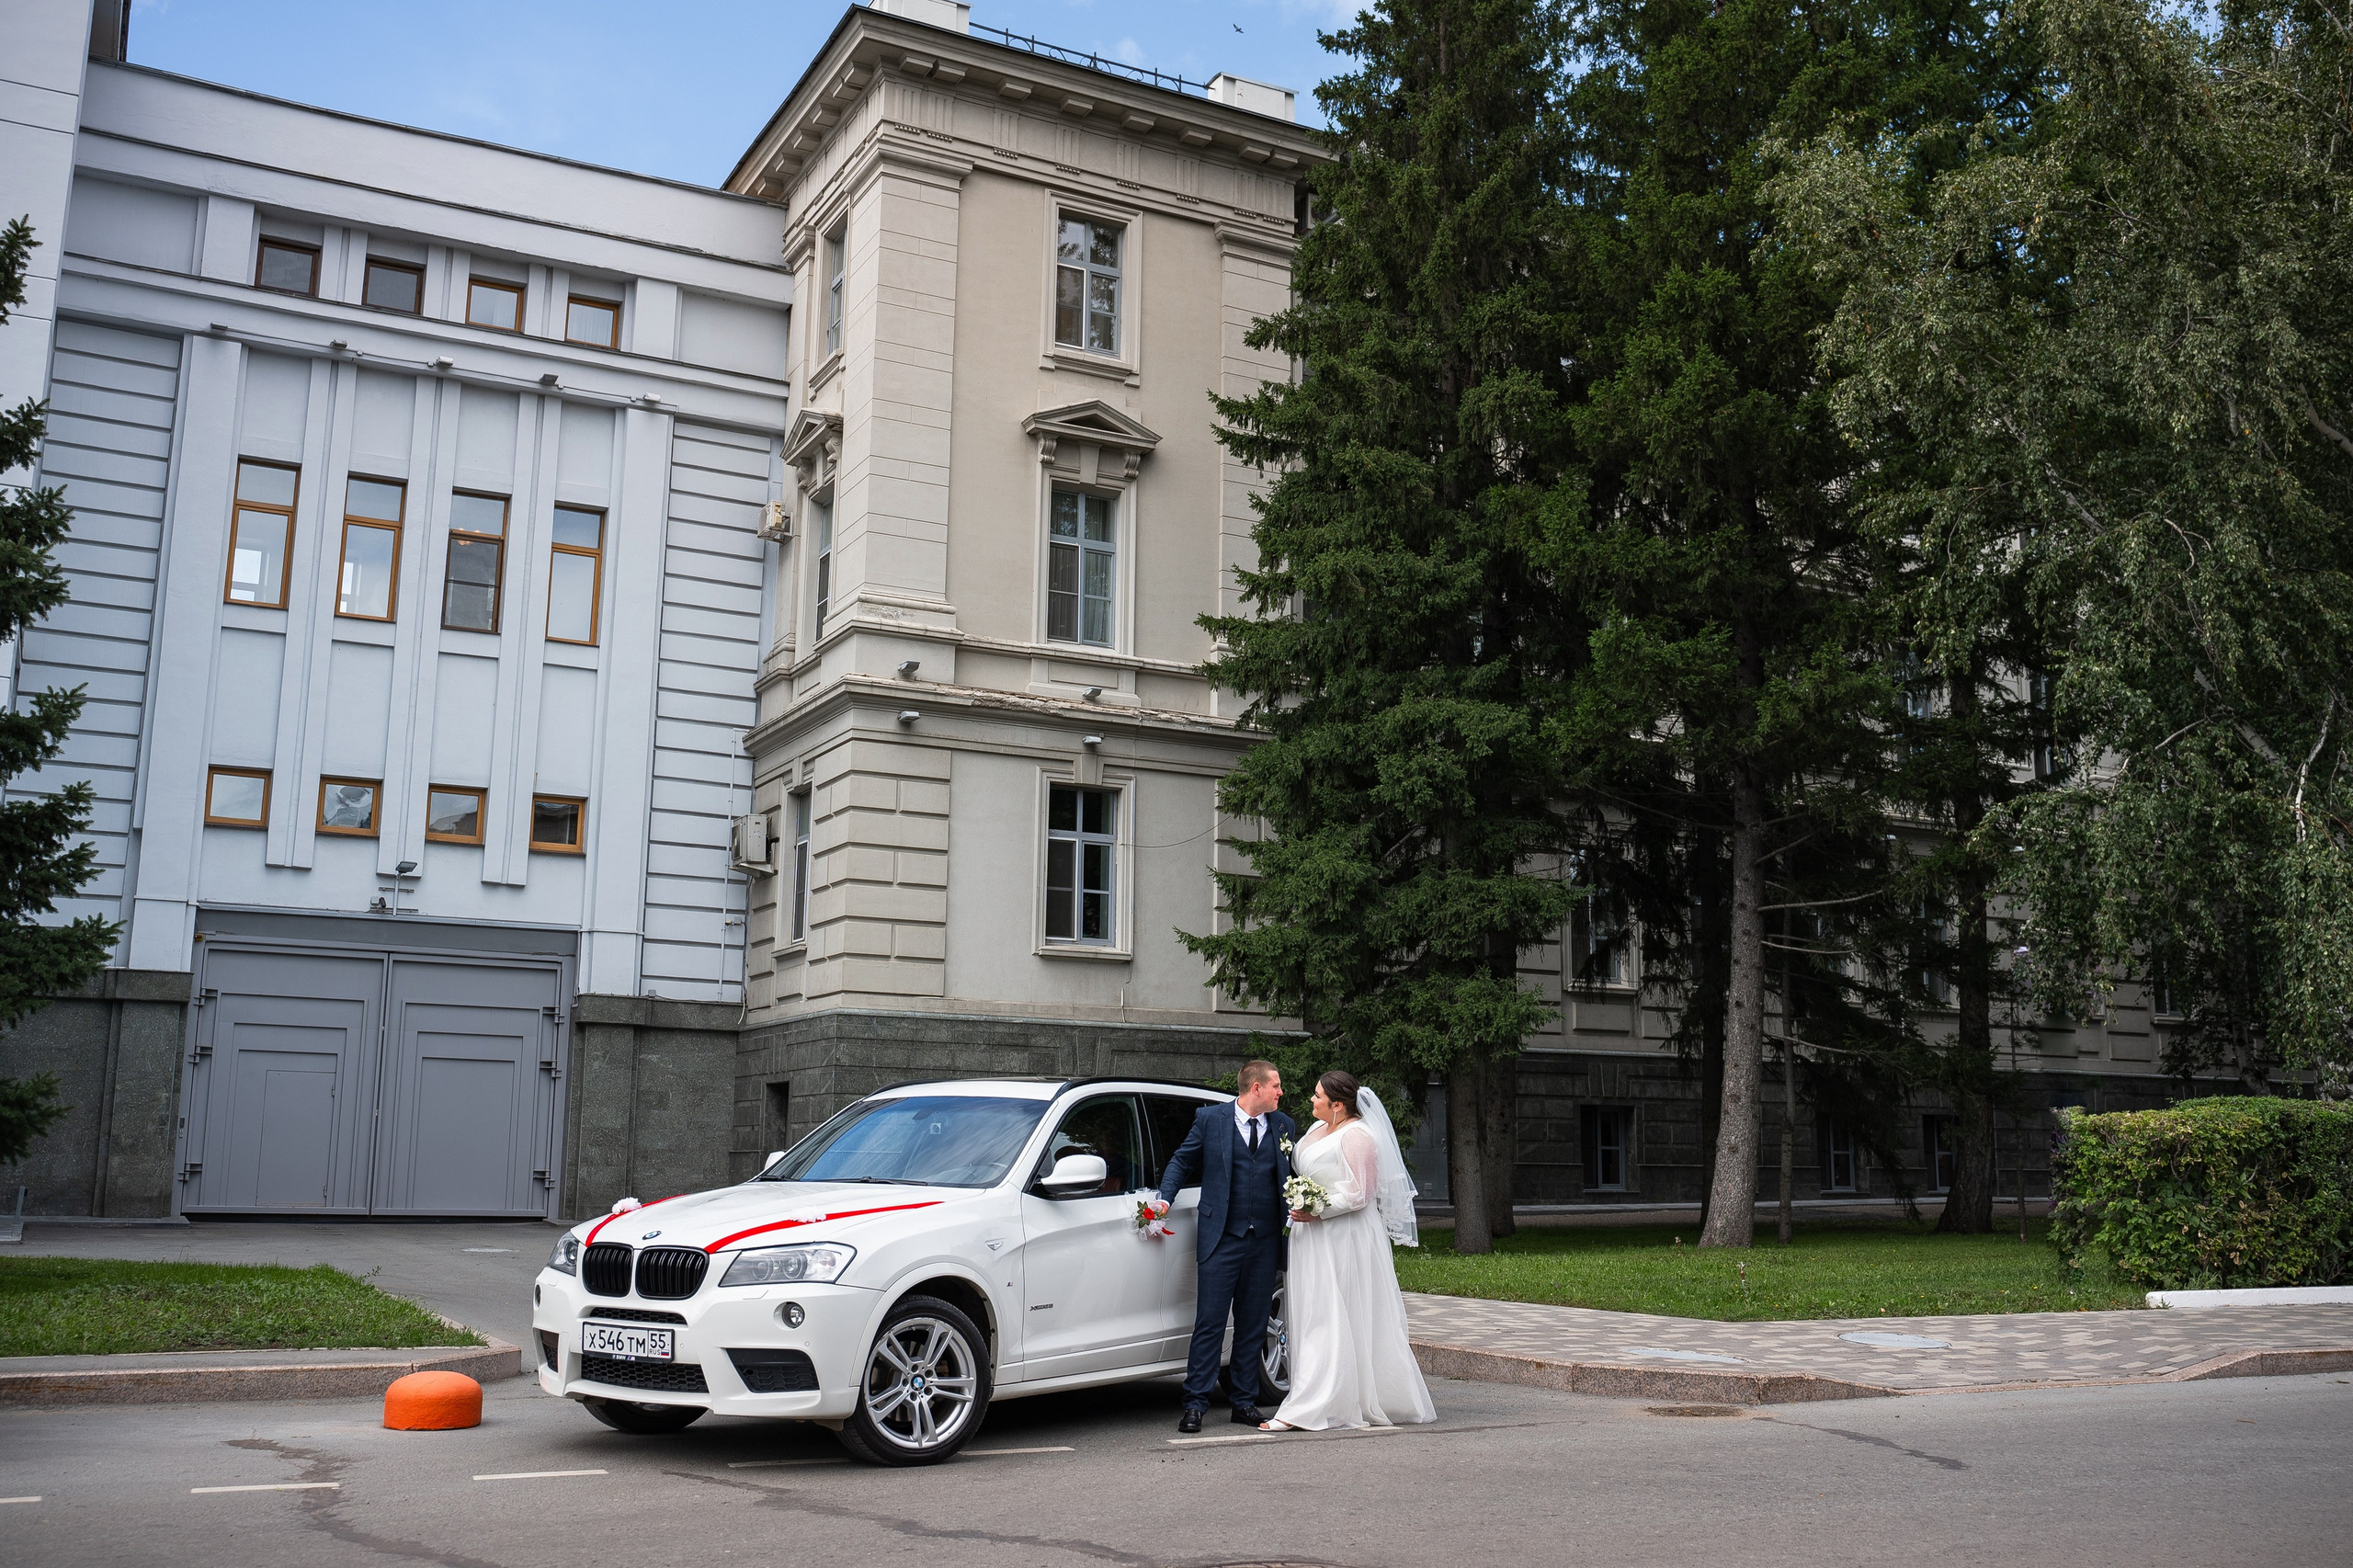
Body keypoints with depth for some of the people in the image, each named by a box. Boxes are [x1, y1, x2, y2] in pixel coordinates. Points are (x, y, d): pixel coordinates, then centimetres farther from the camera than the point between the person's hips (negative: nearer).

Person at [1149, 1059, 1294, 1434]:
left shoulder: (1284, 1126, 10)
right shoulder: (1210, 1118, 2)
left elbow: (1291, 1178, 15)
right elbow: (1182, 1162, 9)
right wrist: (1165, 1197, -5)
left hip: (1265, 1241, 3)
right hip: (1222, 1238, -3)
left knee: (1253, 1326, 9)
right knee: (1209, 1323, -4)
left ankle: (1245, 1402, 18)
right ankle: (1195, 1404, 2)